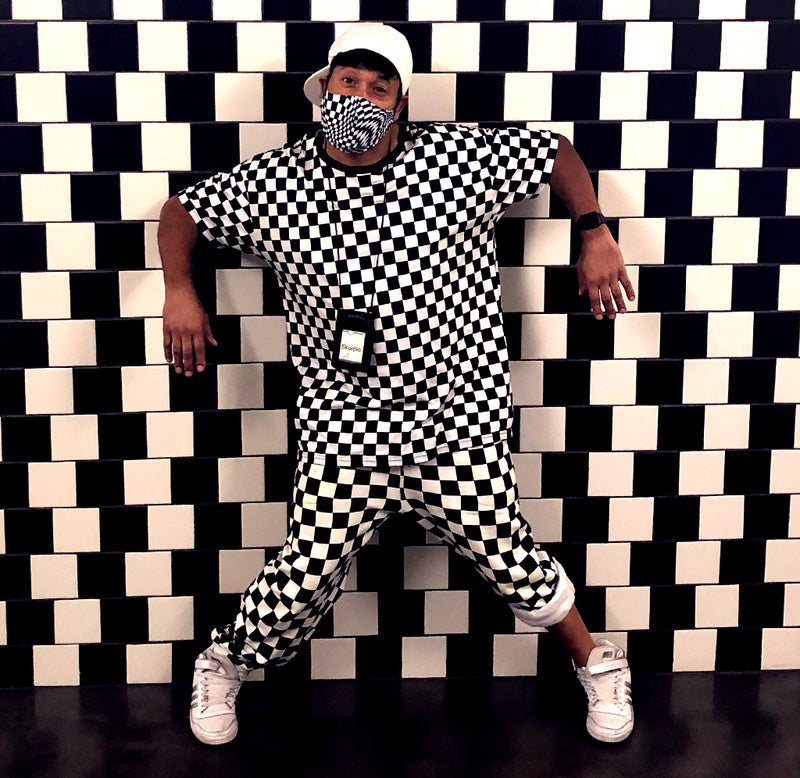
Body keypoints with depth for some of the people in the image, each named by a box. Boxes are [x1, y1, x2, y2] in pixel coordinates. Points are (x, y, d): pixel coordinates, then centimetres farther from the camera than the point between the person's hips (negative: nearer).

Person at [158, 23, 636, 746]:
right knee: (310, 571, -1)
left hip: (460, 416, 0)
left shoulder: (461, 157, -3)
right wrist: (181, 291, 1)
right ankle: (224, 664, 30)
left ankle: (597, 663, 35)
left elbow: (556, 150, 11)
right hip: (344, 423, 0)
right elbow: (183, 209, 14)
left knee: (509, 559, 6)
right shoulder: (273, 180, 0)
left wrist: (595, 235, 8)